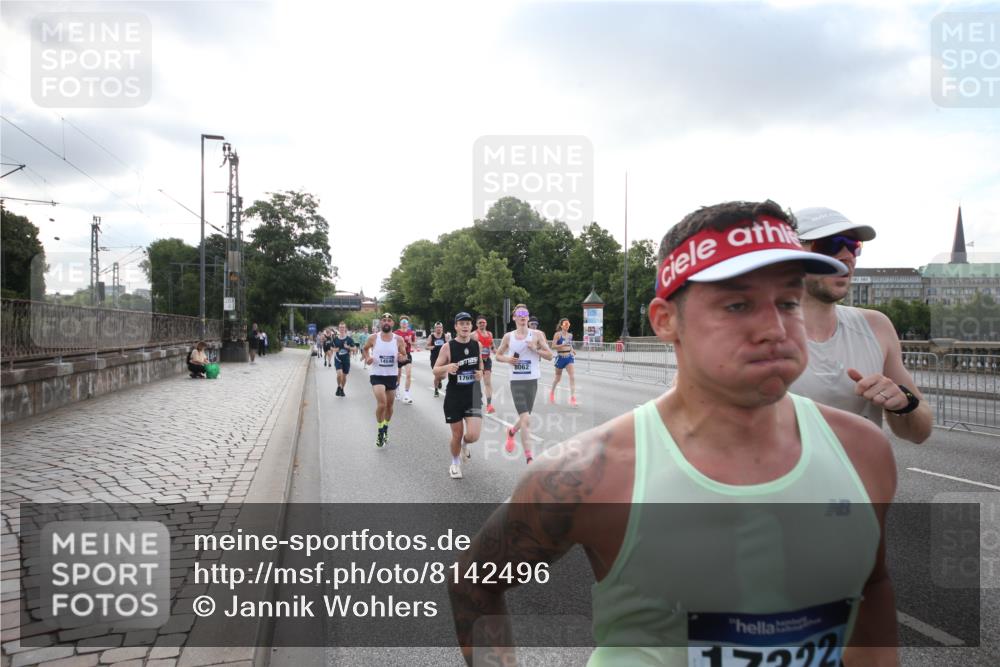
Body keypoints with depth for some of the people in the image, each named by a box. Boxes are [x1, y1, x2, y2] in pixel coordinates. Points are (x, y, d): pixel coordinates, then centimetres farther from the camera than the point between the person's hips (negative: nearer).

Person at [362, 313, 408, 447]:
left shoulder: (398, 339, -2)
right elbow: (365, 349, 13)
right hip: (377, 375, -3)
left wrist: (401, 358, -16)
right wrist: (367, 358, -7)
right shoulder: (373, 338, -5)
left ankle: (385, 430, 38)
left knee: (389, 405, 15)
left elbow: (405, 355, 7)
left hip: (392, 375, 3)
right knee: (381, 404, -20)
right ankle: (380, 432, -1)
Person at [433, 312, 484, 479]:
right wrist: (447, 367, -26)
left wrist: (481, 372, -2)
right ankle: (455, 463, 35)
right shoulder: (448, 347, -9)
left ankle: (464, 444, 26)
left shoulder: (477, 344, 1)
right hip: (454, 396, -2)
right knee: (457, 434, 7)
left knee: (473, 435, -12)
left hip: (473, 395, 2)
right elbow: (435, 371, -4)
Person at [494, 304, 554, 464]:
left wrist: (535, 349, -13)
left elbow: (550, 355, 3)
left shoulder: (536, 335, 1)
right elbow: (498, 355, 16)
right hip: (516, 381, -1)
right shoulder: (508, 336, 4)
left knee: (525, 417, 13)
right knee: (526, 419, -12)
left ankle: (511, 431, 48)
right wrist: (506, 359, -5)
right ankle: (529, 458, -8)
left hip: (532, 380, 2)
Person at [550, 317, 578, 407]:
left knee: (572, 377, -14)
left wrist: (572, 350, 3)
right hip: (560, 358, -3)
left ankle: (572, 398, -16)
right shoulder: (558, 334, -9)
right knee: (558, 378, 13)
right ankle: (552, 393, 40)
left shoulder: (570, 335, 6)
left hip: (569, 358, 4)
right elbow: (553, 346, -16)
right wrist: (563, 345, -29)